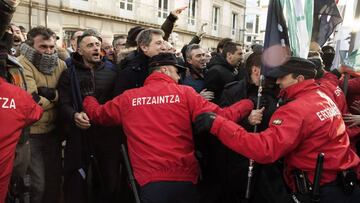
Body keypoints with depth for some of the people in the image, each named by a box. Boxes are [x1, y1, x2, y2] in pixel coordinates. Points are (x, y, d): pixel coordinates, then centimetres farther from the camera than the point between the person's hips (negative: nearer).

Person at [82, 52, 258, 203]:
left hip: (150, 179, 0)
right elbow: (220, 117, -7)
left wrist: (88, 97, 42)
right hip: (184, 177, 1)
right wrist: (249, 103, 9)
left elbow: (96, 114, 20)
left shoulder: (127, 98, 5)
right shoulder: (185, 93, -2)